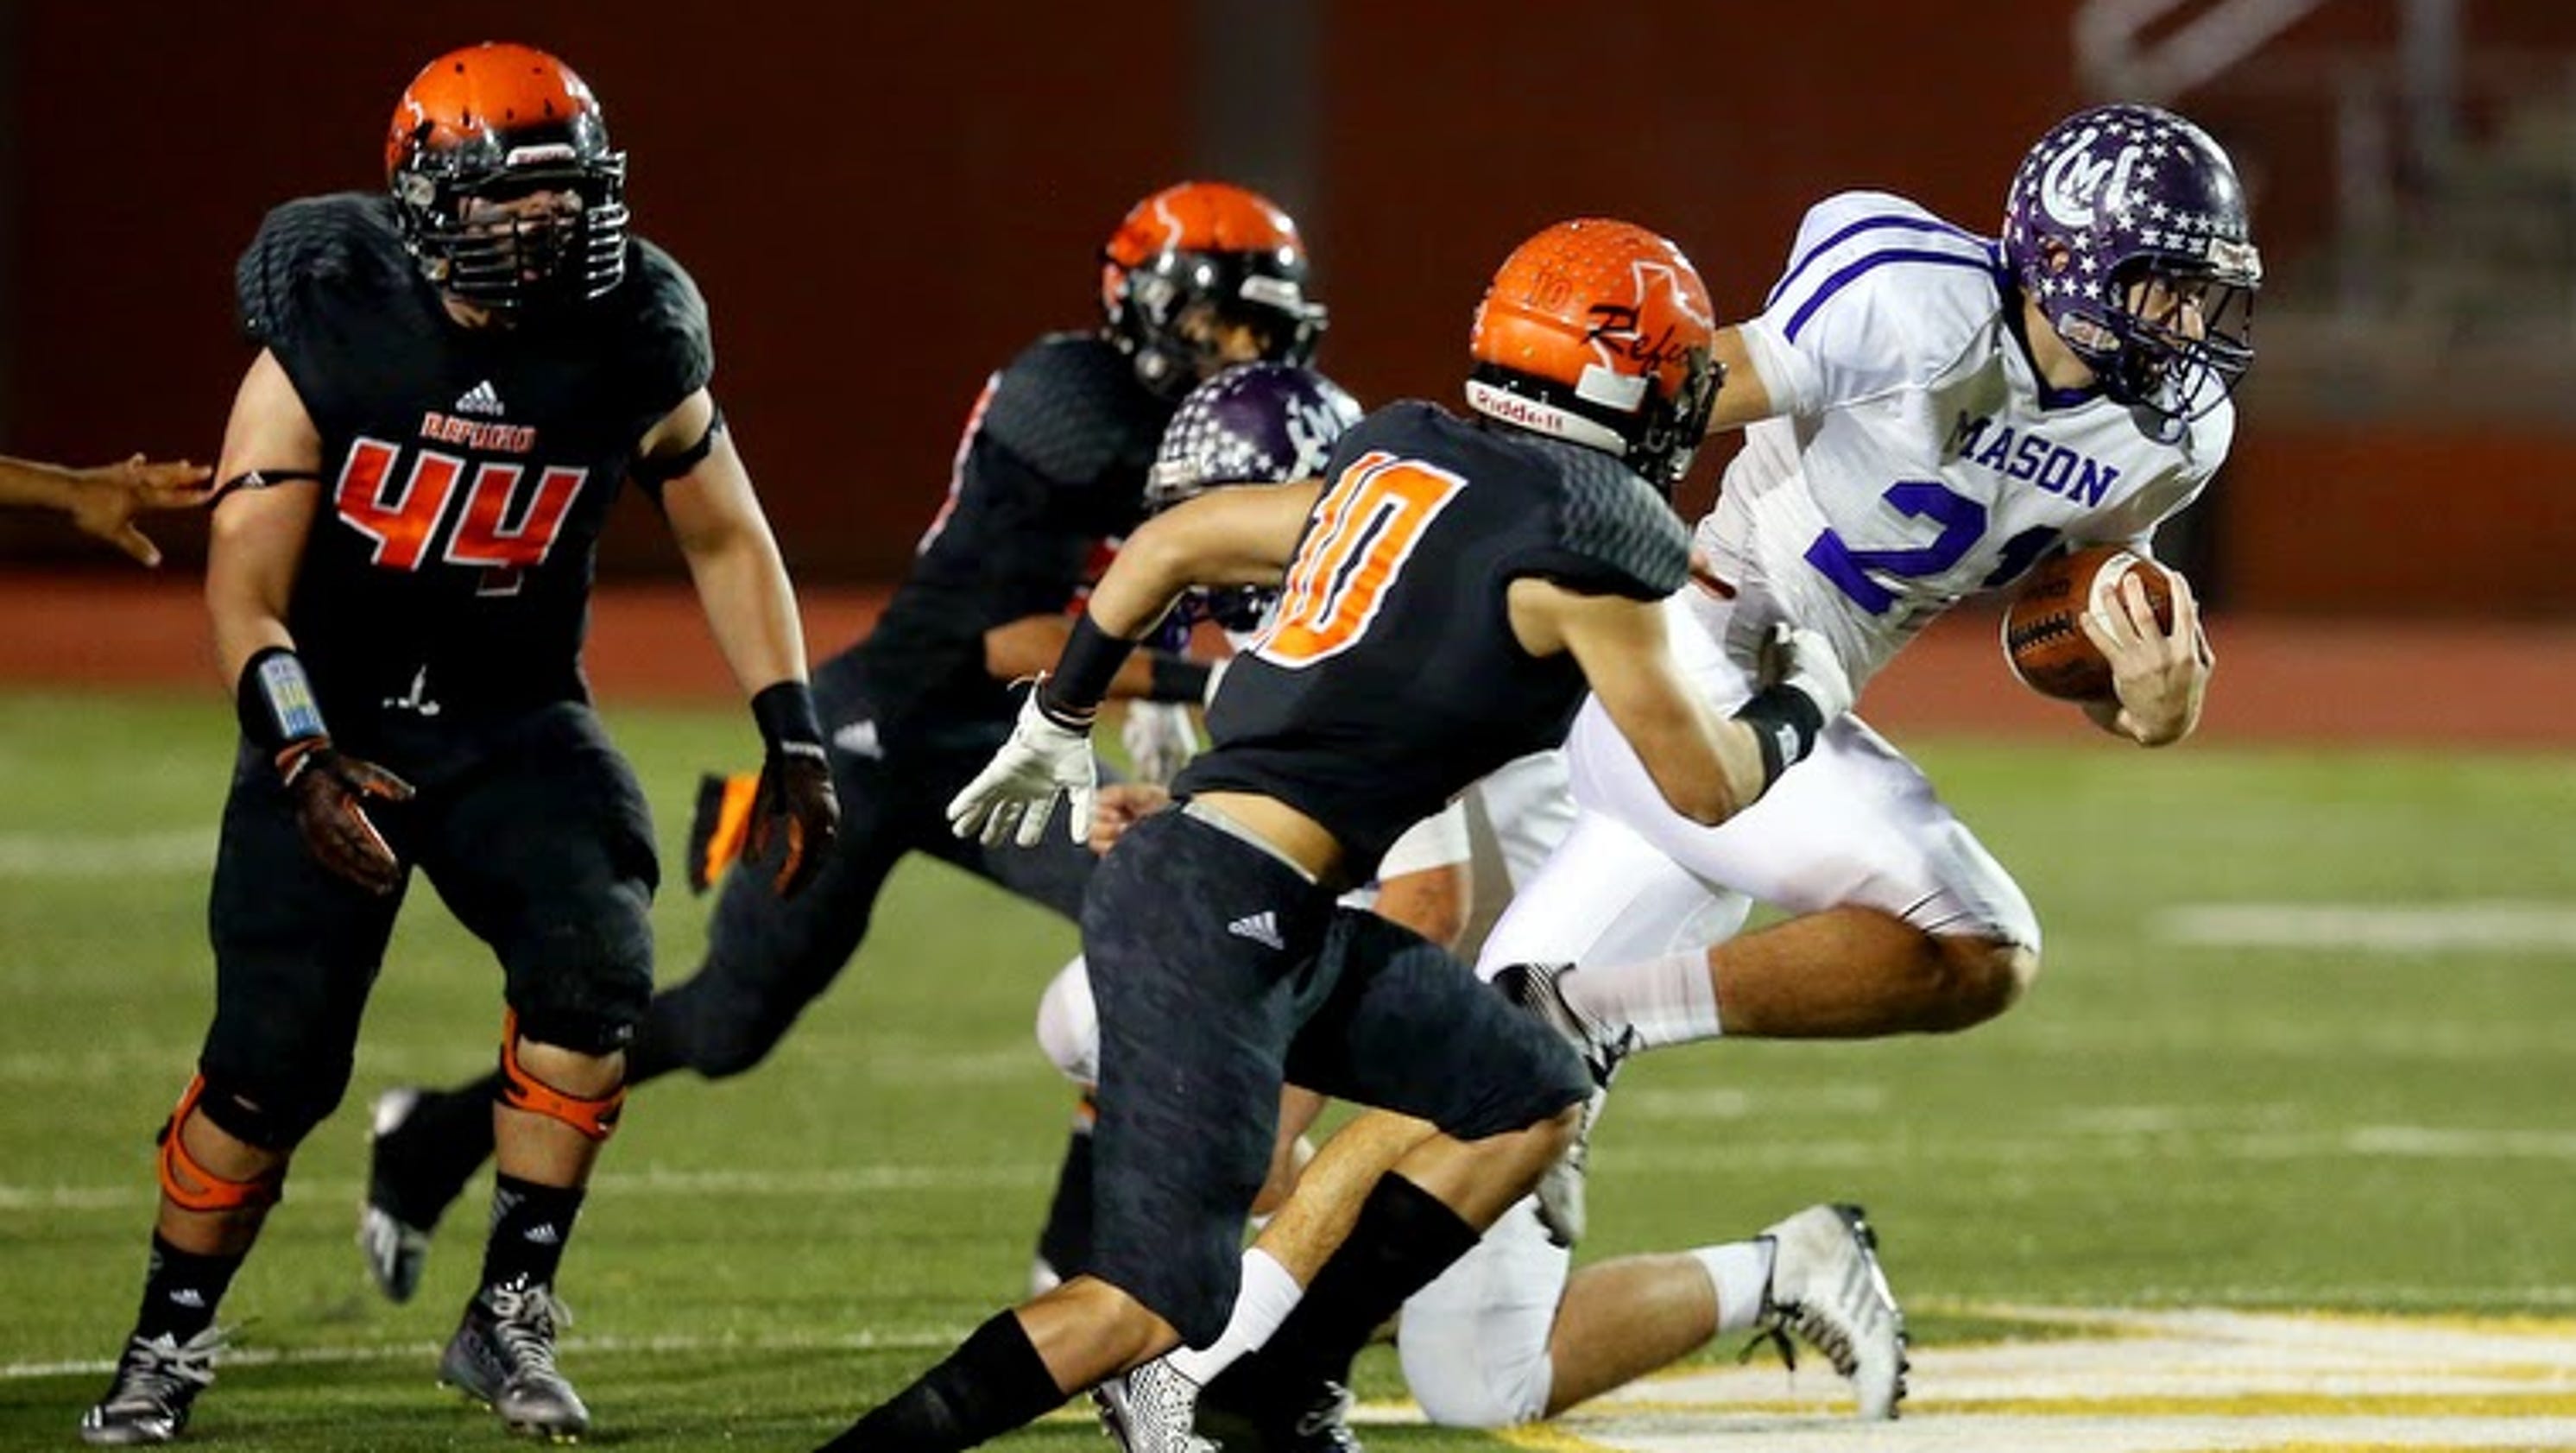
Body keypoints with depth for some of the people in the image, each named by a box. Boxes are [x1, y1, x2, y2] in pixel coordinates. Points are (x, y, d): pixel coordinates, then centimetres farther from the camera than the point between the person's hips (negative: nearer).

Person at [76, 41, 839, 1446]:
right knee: (272, 1054, -8)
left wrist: (792, 740, -1)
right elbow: (245, 592, -16)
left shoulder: (631, 352, -9)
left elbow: (727, 544, 6)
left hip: (514, 725, 2)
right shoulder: (326, 341, -17)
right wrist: (305, 770, -29)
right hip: (335, 722, -2)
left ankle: (510, 1317, -10)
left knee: (595, 963, -23)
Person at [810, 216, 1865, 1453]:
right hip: (1221, 918, -9)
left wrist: (1059, 721, 35)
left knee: (1531, 1107, 16)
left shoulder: (1401, 461, 15)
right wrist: (1798, 708, 20)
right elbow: (1703, 789, 0)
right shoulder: (1590, 532, -9)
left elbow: (1171, 540, 23)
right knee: (1154, 1304, -10)